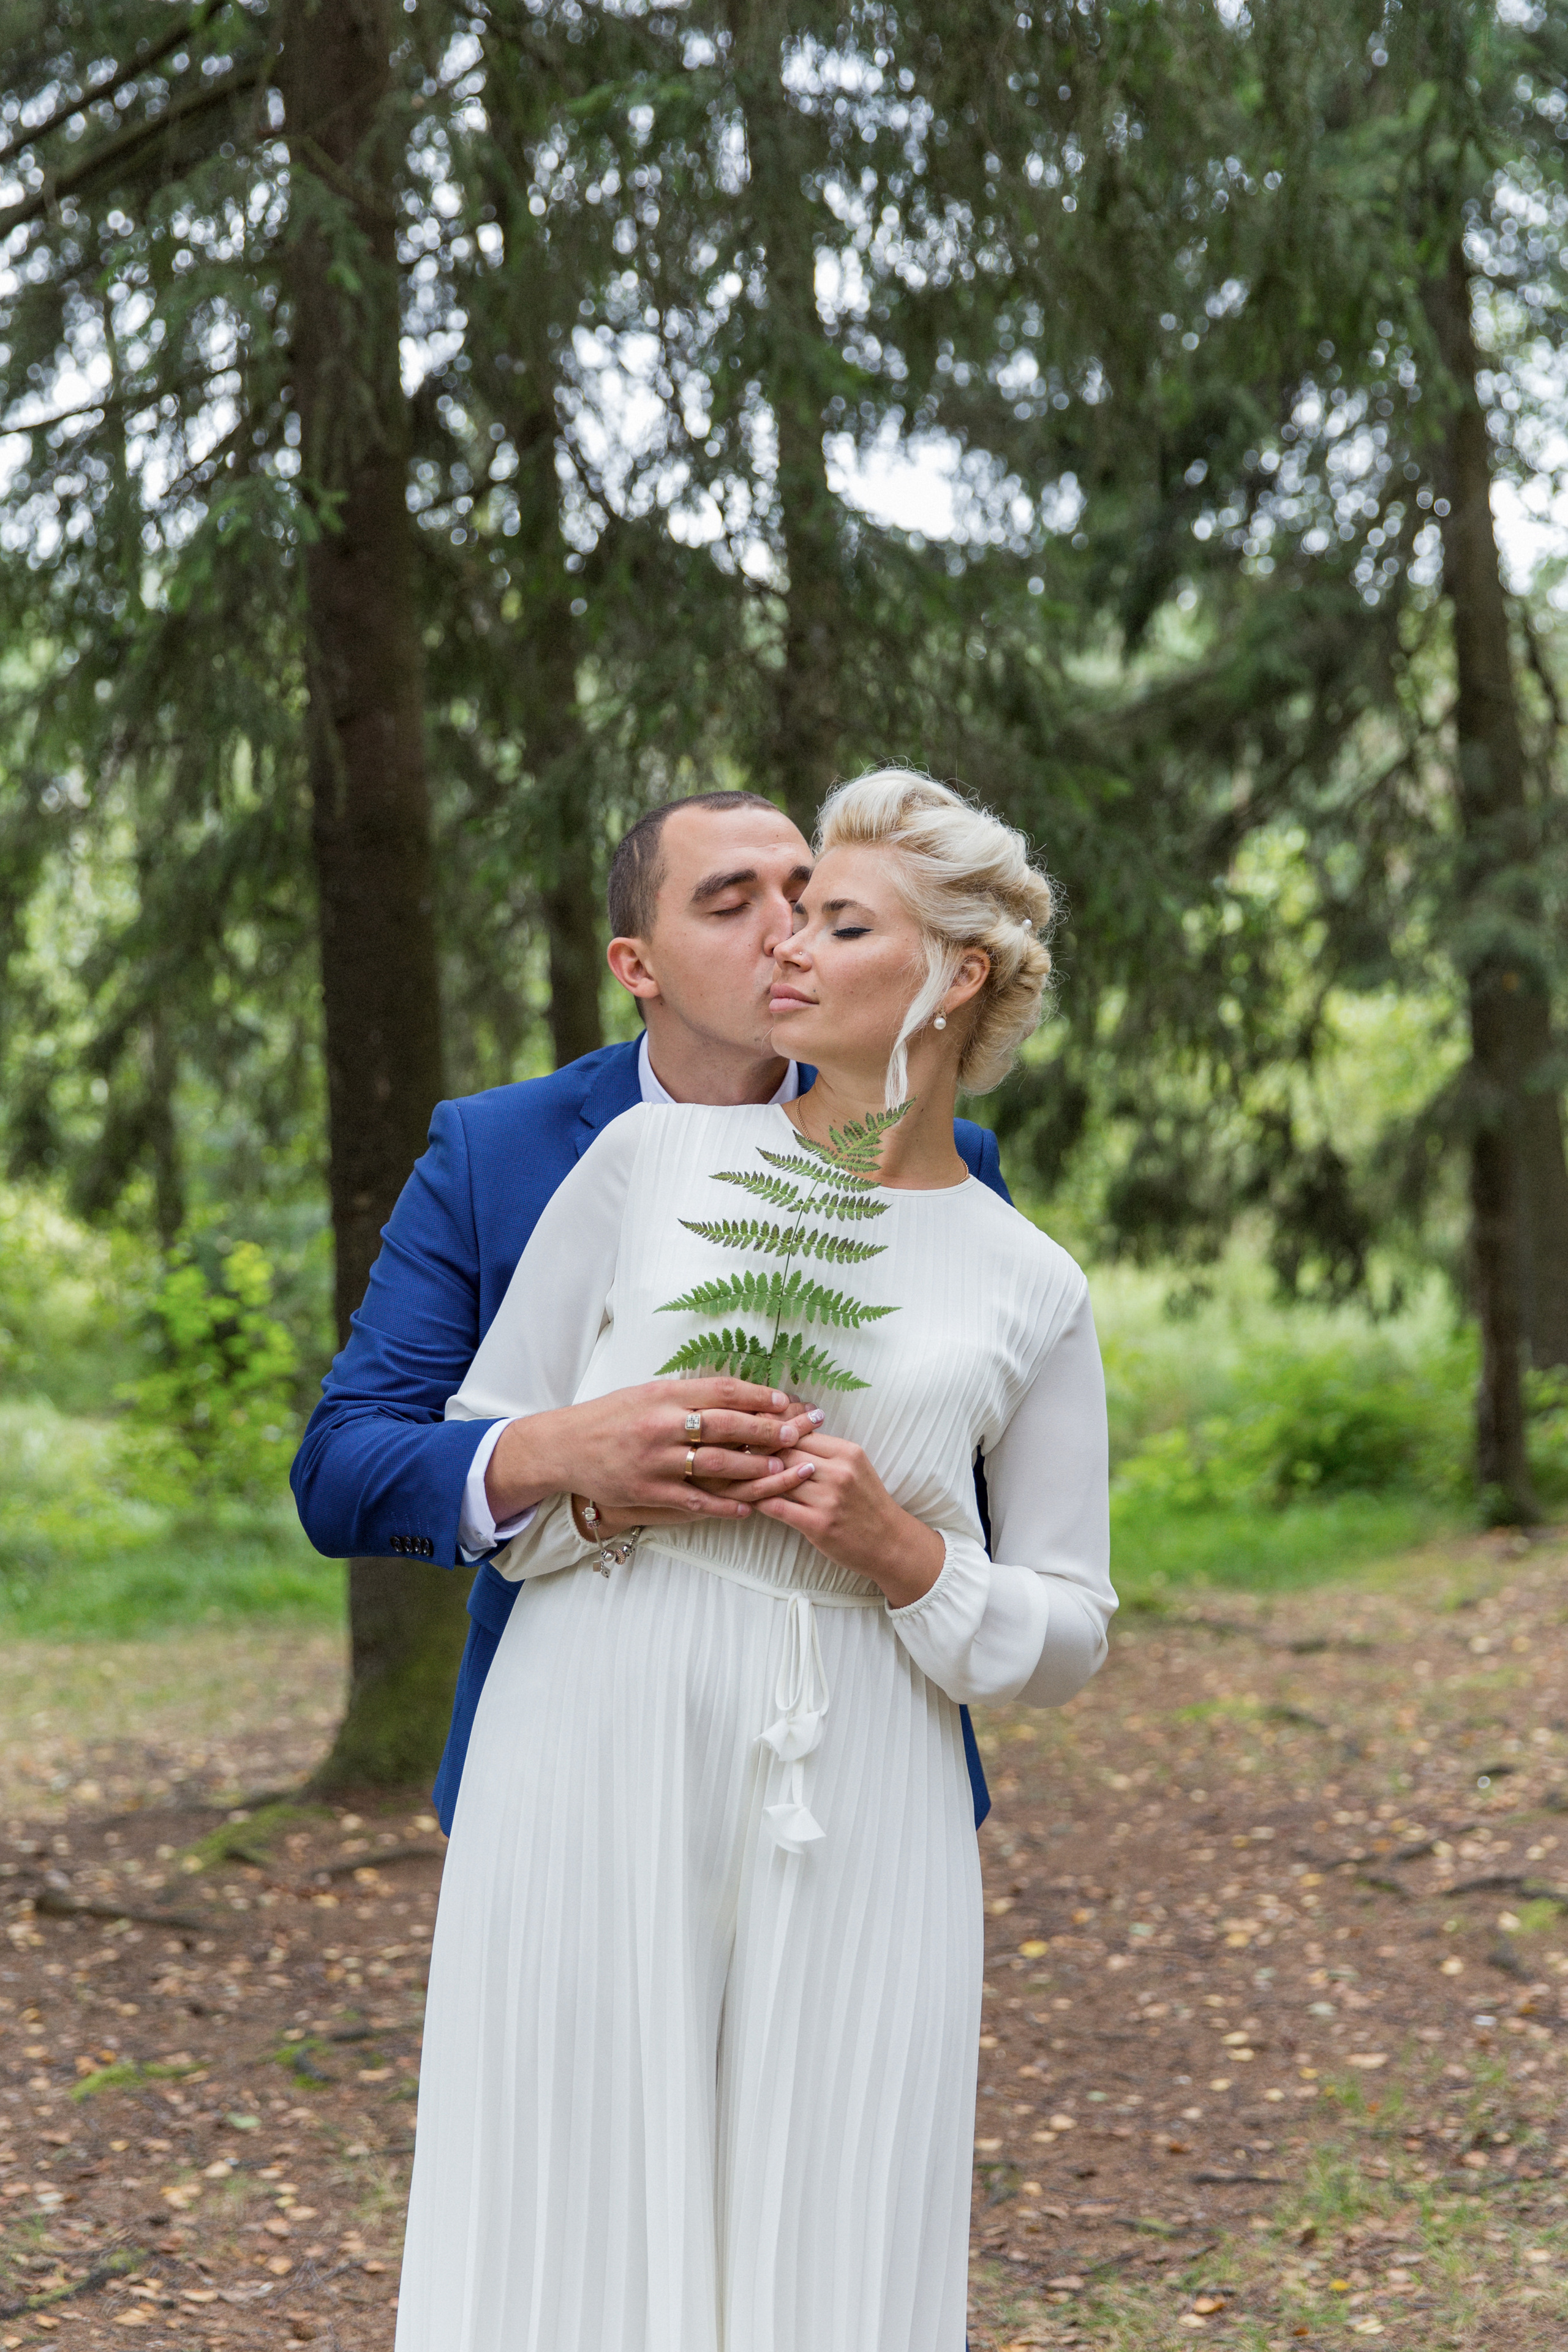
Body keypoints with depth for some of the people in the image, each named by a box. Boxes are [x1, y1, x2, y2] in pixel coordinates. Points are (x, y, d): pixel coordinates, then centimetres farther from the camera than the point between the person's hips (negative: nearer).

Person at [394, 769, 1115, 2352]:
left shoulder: (1030, 1289, 9)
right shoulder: (651, 1160, 8)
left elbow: (1064, 1637, 9)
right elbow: (476, 1452, 9)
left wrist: (901, 1553, -9)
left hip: (848, 1817, 0)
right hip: (596, 1762, 0)